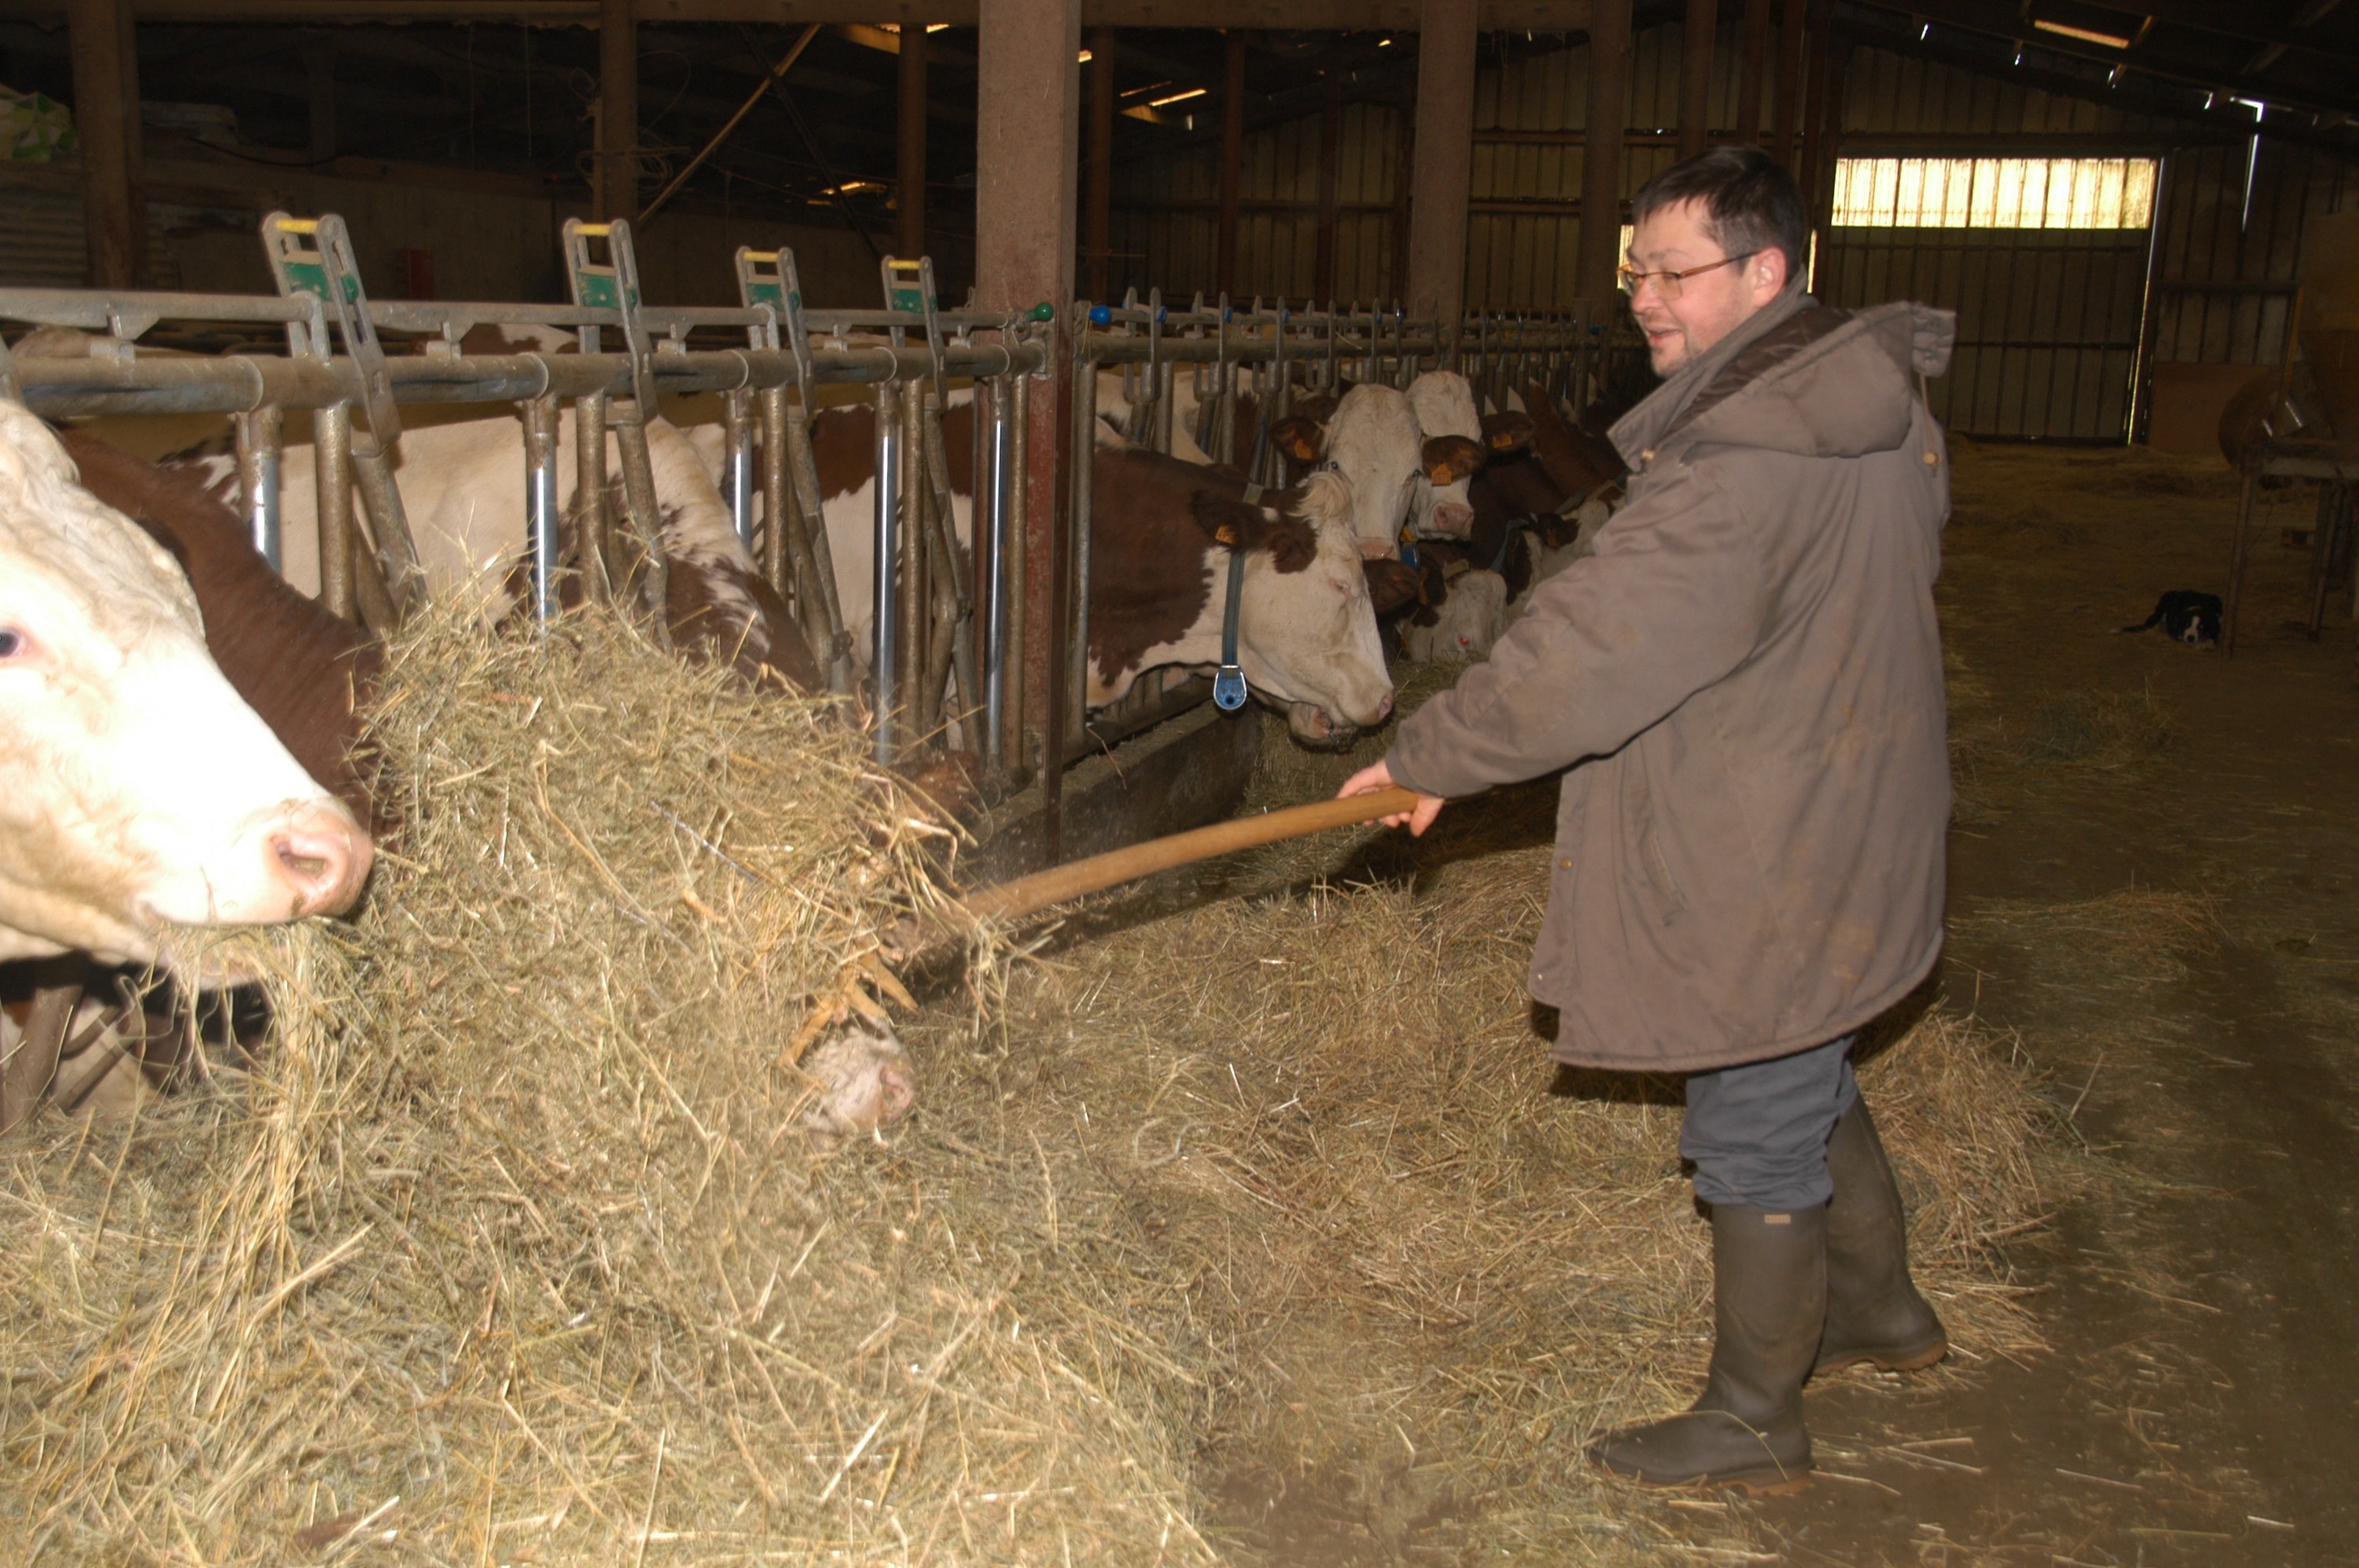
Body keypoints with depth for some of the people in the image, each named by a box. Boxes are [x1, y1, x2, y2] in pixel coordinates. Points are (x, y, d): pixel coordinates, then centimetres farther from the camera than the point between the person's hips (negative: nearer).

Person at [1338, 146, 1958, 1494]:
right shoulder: (1879, 408, 4)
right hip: (1853, 822, 10)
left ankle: (1755, 1422, 23)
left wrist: (1430, 758, -16)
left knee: (1756, 1137, 6)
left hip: (1770, 871, -10)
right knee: (1813, 1088, 27)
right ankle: (1882, 1308, 47)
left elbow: (1591, 652, -28)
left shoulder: (1745, 460, -28)